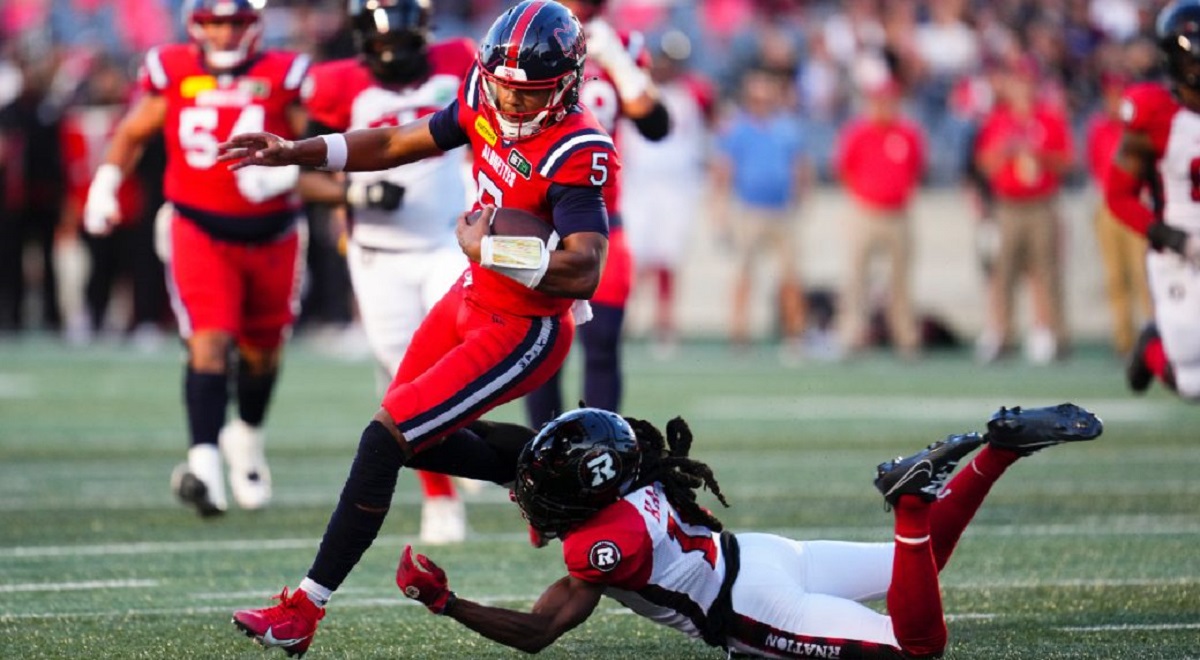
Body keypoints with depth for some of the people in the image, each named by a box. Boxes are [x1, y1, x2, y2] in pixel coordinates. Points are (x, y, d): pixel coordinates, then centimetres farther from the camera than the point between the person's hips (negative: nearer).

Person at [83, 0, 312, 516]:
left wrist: (285, 173, -25)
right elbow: (133, 132, 14)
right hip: (199, 234, -1)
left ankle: (247, 438, 46)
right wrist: (105, 185, 6)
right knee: (209, 342, -19)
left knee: (262, 351, 19)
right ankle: (205, 462, -28)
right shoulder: (171, 73, -2)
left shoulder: (283, 77, -8)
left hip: (270, 236, 1)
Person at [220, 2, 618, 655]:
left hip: (522, 332, -9)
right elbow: (398, 144, 9)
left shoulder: (576, 155, -27)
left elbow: (583, 273, -35)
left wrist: (486, 248, -31)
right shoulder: (484, 103, -4)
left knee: (387, 436, -10)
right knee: (416, 441, 17)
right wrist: (292, 153, 2)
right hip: (471, 300, 9)